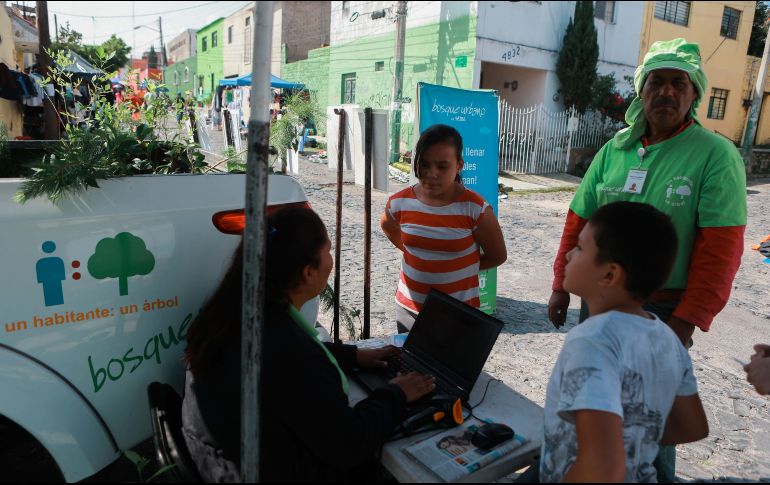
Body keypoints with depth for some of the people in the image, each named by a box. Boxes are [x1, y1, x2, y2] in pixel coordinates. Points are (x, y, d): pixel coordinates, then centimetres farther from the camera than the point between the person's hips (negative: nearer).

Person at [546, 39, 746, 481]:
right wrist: (562, 287, 4)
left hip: (663, 309, -5)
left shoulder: (716, 155, -11)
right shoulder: (613, 151, 2)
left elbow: (720, 248, -15)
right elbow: (579, 222, 5)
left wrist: (687, 322, -18)